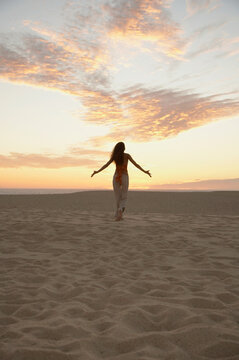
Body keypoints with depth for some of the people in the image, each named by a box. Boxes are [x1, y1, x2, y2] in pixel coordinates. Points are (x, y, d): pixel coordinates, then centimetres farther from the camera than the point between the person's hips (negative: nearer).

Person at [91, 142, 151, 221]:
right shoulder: (127, 155, -3)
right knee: (124, 198, 6)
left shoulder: (114, 156, 3)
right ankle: (120, 209, -25)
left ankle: (118, 216, 10)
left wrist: (97, 172, 9)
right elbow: (136, 164, -8)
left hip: (116, 178, 2)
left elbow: (106, 165, 1)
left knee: (118, 197, 12)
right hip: (124, 177, -2)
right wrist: (144, 171, -6)